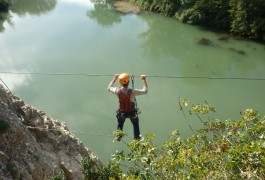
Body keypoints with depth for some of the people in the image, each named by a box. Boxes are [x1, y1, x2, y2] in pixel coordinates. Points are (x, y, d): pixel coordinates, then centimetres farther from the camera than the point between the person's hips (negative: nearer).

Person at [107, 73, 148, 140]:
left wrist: (114, 78, 1)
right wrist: (144, 80, -14)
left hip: (121, 112, 2)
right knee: (135, 124, 28)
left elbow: (109, 88, -4)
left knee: (120, 124, 30)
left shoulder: (118, 91, -27)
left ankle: (118, 136, 51)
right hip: (131, 112, -2)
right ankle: (137, 137, 48)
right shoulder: (132, 92, -36)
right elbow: (145, 91, -21)